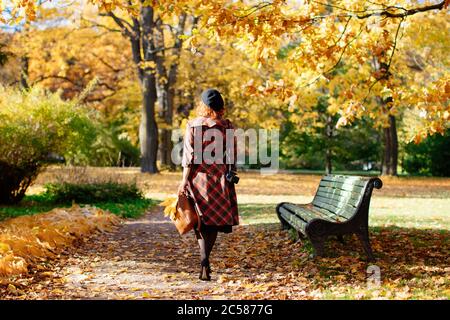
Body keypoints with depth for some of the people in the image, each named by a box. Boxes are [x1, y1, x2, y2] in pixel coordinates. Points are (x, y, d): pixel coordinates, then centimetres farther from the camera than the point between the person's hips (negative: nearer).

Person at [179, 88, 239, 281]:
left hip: (198, 177, 0)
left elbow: (188, 155, -7)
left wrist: (184, 180, -5)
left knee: (202, 221, 8)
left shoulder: (193, 125, -4)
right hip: (219, 178, 1)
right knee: (216, 220, 13)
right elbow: (232, 156, 0)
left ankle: (205, 262, -6)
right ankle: (205, 261, 17)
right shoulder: (227, 126, -1)